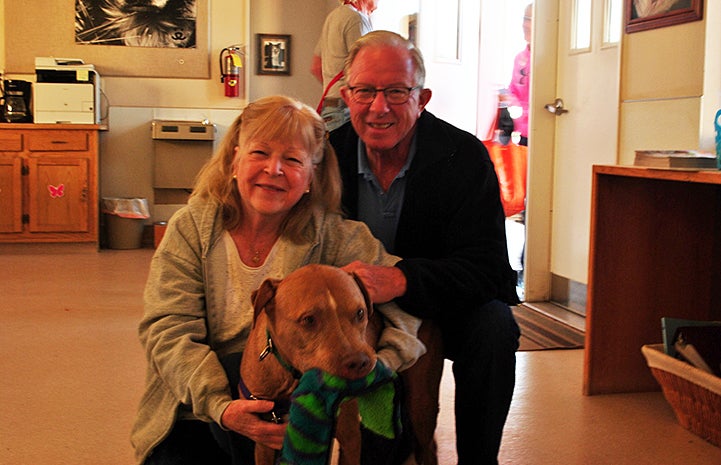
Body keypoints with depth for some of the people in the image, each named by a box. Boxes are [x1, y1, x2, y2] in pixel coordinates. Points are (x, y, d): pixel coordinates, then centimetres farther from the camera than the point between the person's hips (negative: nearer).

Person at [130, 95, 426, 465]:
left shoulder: (333, 236, -5)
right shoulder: (191, 228, -4)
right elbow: (169, 331, -10)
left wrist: (382, 364, -25)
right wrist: (221, 407, -27)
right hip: (194, 414, 0)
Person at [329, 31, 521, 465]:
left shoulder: (465, 156, -17)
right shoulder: (329, 153, -8)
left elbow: (485, 266, -24)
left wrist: (400, 279, -42)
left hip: (449, 306, -2)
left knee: (493, 328, -32)